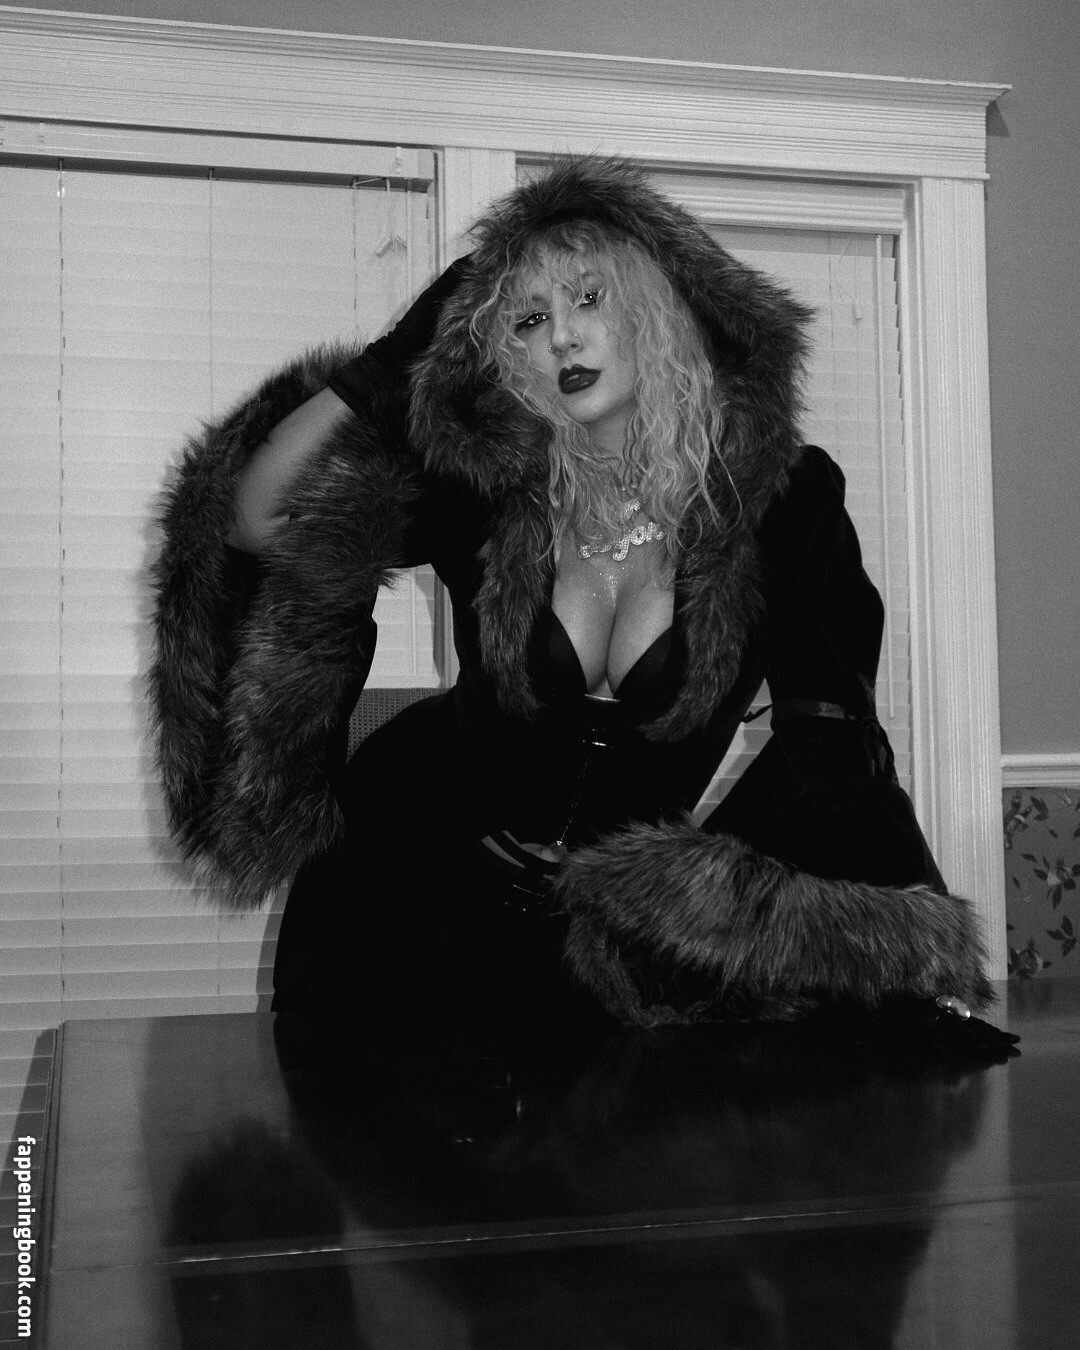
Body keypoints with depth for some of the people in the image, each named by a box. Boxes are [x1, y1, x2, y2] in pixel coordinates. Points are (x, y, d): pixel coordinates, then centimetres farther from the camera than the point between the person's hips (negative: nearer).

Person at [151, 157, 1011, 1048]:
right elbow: (258, 516, -8)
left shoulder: (781, 495, -10)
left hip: (621, 909, 0)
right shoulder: (482, 483, -7)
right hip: (414, 888, 1)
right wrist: (384, 370, -15)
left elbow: (829, 740, -13)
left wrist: (920, 938, -24)